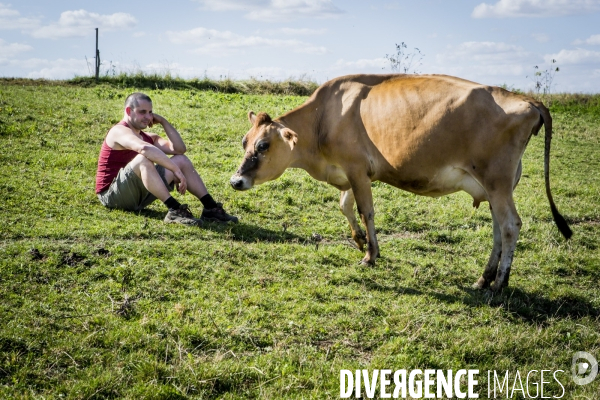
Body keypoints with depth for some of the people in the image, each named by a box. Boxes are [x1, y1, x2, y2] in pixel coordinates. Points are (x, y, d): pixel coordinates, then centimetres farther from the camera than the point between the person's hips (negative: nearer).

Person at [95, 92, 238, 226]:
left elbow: (179, 149, 2)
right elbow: (144, 148, -36)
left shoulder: (148, 137, 14)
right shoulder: (120, 131, -14)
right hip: (111, 195, -9)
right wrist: (176, 170, -37)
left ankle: (211, 208, -8)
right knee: (143, 159, -35)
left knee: (182, 160, 1)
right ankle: (175, 210, -41)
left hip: (136, 195, 9)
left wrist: (163, 122, -1)